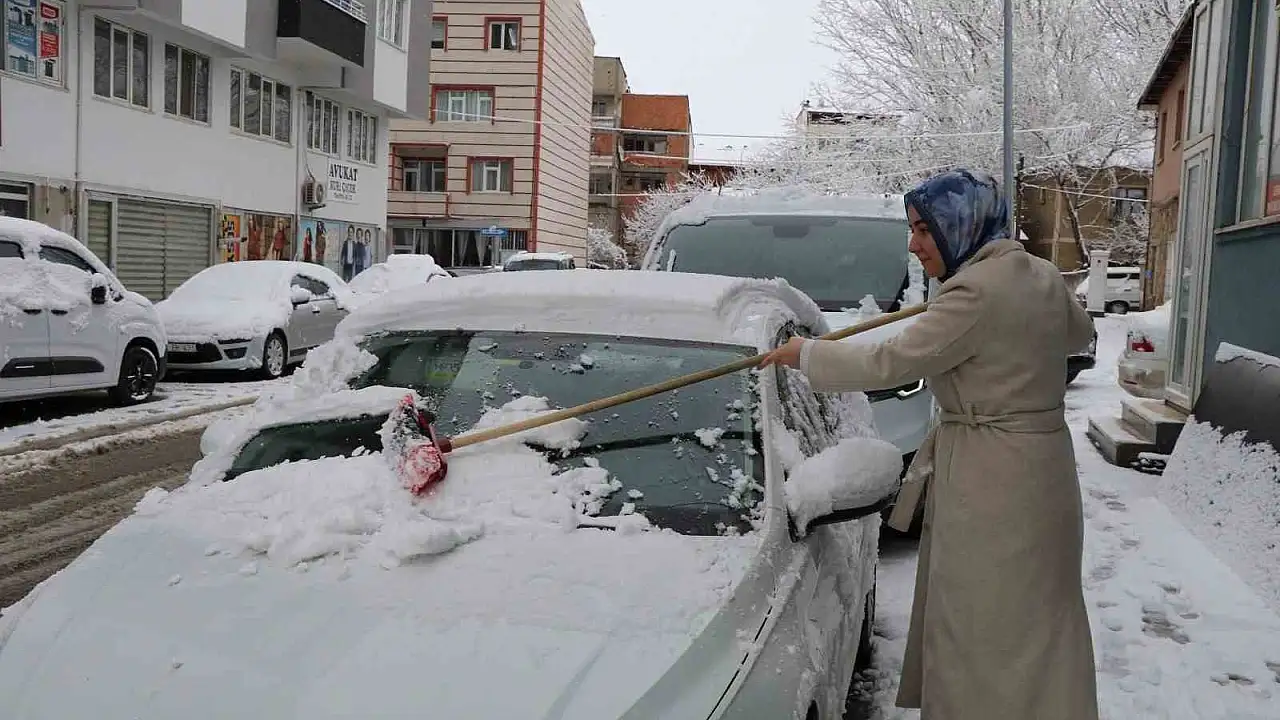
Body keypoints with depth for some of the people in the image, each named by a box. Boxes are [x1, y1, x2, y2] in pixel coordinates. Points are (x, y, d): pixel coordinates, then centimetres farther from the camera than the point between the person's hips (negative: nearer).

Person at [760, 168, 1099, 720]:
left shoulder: (977, 290, -20)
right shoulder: (1041, 275, 7)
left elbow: (889, 364, -18)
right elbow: (1078, 334, 27)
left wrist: (806, 354, -6)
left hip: (993, 482, -9)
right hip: (1037, 462, 9)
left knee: (988, 627, 1)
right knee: (1030, 622, 19)